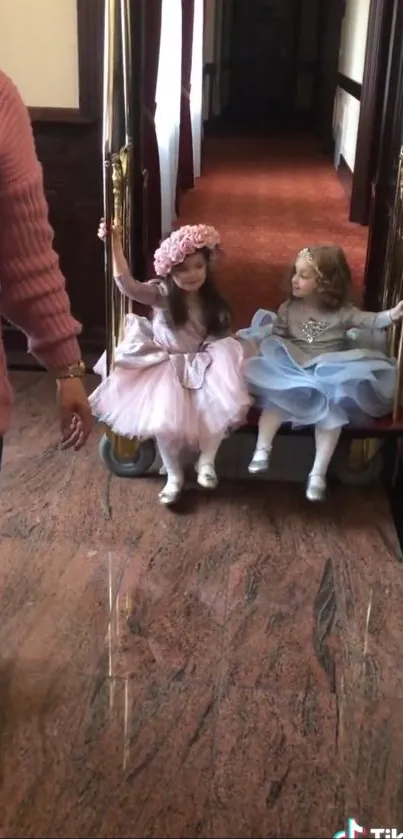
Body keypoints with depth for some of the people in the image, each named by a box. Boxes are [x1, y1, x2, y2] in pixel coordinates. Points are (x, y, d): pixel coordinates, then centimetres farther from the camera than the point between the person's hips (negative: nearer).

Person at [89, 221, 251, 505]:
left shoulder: (212, 301, 0)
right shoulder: (161, 295, -11)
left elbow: (221, 337, 10)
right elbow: (127, 284, -28)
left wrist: (224, 358, -10)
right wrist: (116, 244, -37)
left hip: (201, 366, 3)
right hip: (167, 367, -2)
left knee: (224, 407, -25)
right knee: (166, 421, -22)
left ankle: (207, 461, -2)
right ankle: (174, 475, 4)